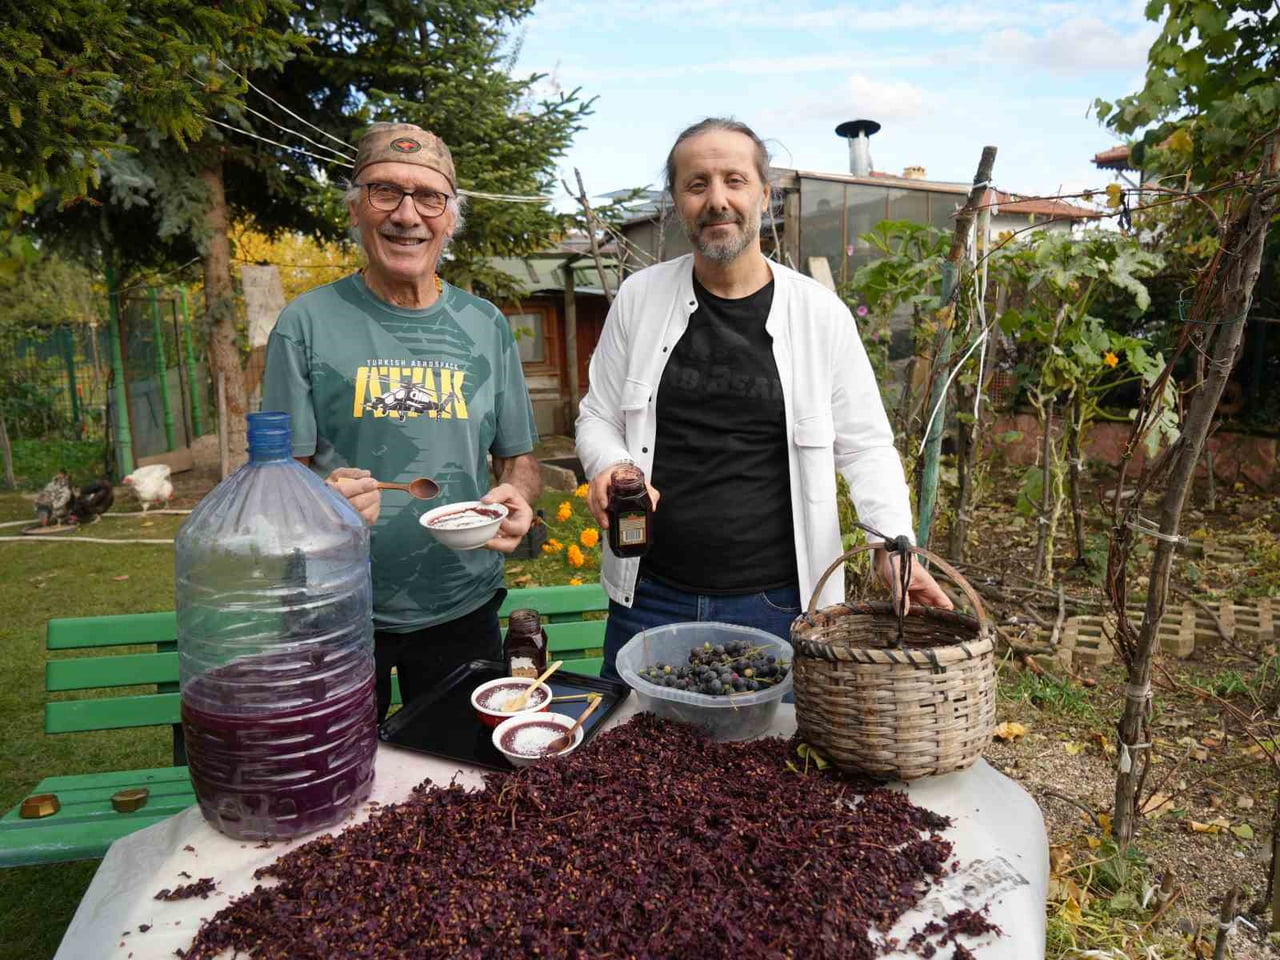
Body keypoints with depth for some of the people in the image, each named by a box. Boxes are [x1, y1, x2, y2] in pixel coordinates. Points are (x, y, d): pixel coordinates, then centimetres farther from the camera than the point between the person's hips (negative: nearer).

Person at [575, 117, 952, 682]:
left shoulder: (821, 313, -2)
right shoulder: (639, 297, 1)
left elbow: (864, 445, 2)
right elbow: (597, 417, 8)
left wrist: (894, 542, -13)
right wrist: (608, 466, -14)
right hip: (650, 598, 2)